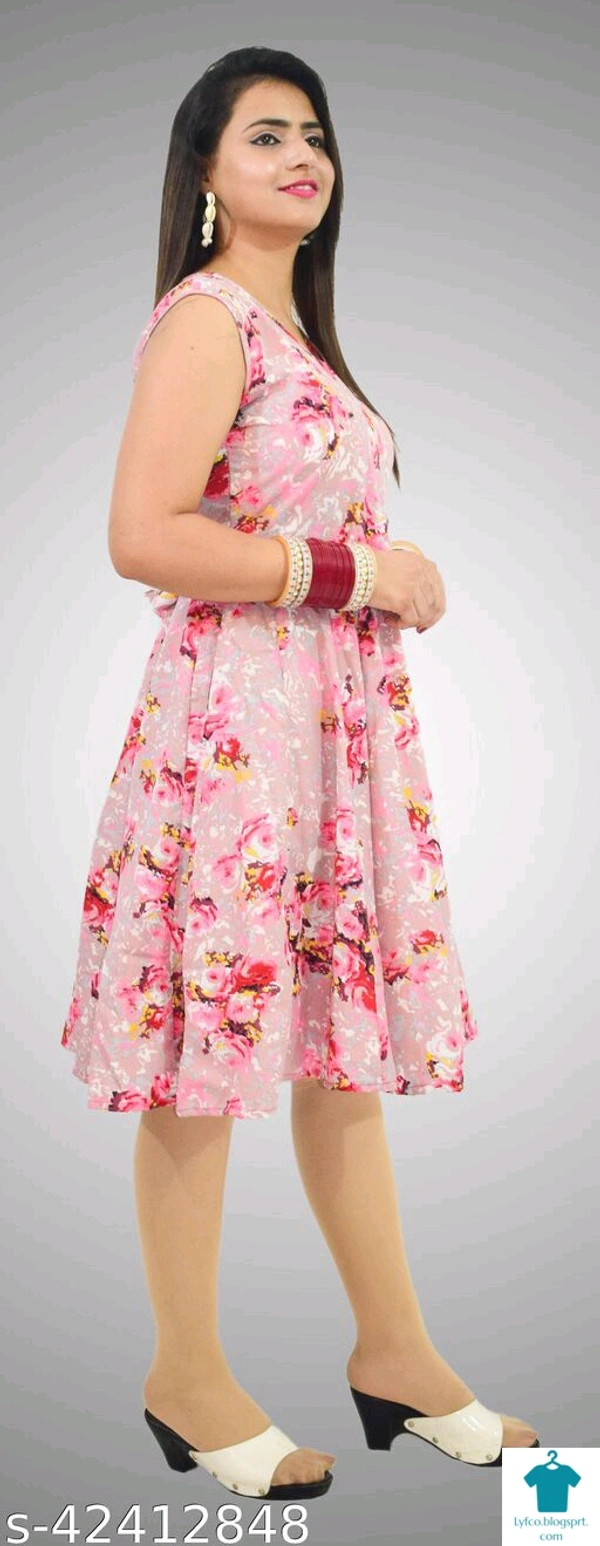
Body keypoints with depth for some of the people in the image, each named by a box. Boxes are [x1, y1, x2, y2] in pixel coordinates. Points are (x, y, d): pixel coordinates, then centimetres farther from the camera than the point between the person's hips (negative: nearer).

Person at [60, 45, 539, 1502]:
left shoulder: (296, 327, 21)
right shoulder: (203, 318, -8)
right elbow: (145, 540, -20)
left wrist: (397, 581, 9)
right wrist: (355, 572, -15)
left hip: (345, 713, 9)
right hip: (235, 710, -9)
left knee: (348, 1034, 13)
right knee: (208, 1050, 1)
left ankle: (394, 1351, 25)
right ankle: (186, 1380, 17)